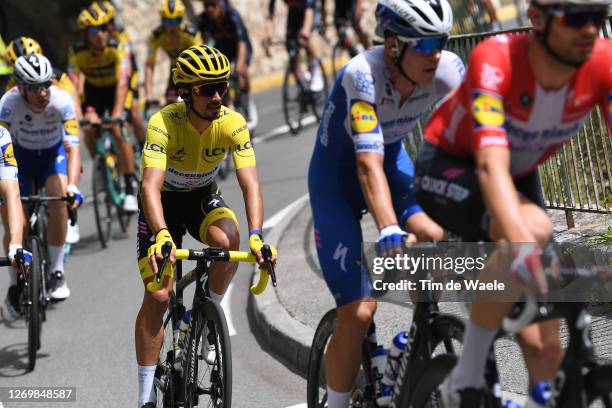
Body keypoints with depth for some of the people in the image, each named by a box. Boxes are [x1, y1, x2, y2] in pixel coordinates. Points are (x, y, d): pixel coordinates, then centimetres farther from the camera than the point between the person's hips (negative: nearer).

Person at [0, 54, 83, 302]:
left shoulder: (61, 100, -31)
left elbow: (73, 147, -35)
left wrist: (73, 186, -50)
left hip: (53, 154, 0)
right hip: (20, 156, 0)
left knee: (59, 198, -28)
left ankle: (57, 272, -13)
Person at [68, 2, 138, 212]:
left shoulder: (117, 49, -31)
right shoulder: (77, 52, -26)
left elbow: (122, 82, -39)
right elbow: (74, 84, -32)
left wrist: (117, 114, -50)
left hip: (115, 89, -3)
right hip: (93, 90, 3)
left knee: (119, 131, -20)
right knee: (89, 129, -16)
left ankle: (130, 187, -14)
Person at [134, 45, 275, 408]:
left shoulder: (233, 123, -23)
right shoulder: (164, 123, -31)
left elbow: (250, 183, -31)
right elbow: (151, 185, -42)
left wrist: (255, 236, -47)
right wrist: (162, 235, -59)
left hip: (203, 197, 2)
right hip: (165, 201, -2)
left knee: (229, 241, -33)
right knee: (157, 297, -12)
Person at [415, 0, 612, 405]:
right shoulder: (495, 60, -34)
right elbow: (492, 165, -45)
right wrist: (523, 245, -61)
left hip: (522, 178, 5)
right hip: (447, 169, -5)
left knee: (544, 348, -7)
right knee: (534, 228, -36)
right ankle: (468, 375, -22)